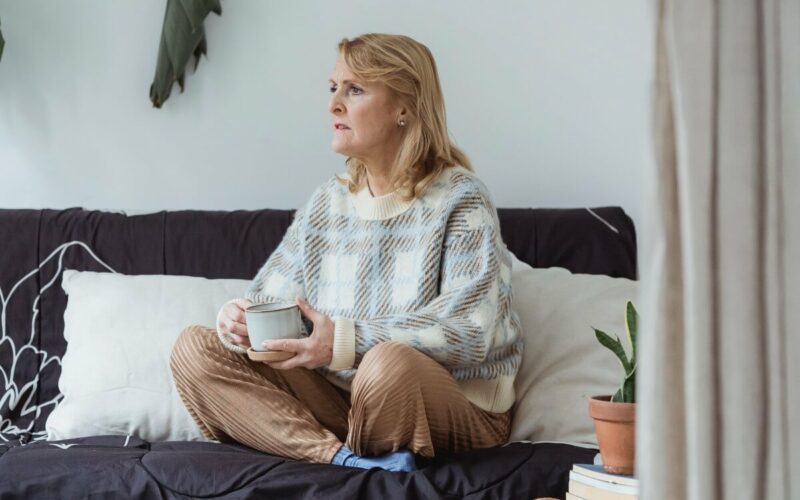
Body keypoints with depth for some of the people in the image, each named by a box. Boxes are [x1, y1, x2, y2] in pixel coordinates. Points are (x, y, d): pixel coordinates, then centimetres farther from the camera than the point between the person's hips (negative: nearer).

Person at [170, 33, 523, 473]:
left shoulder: (460, 199, -8)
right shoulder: (327, 201, 11)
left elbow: (470, 330, -19)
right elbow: (269, 297, 11)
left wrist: (346, 341, -28)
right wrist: (237, 316, -14)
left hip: (457, 405, -6)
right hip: (337, 394, 7)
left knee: (390, 364, -41)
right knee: (195, 348, -10)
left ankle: (352, 459, -8)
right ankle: (344, 458, -26)